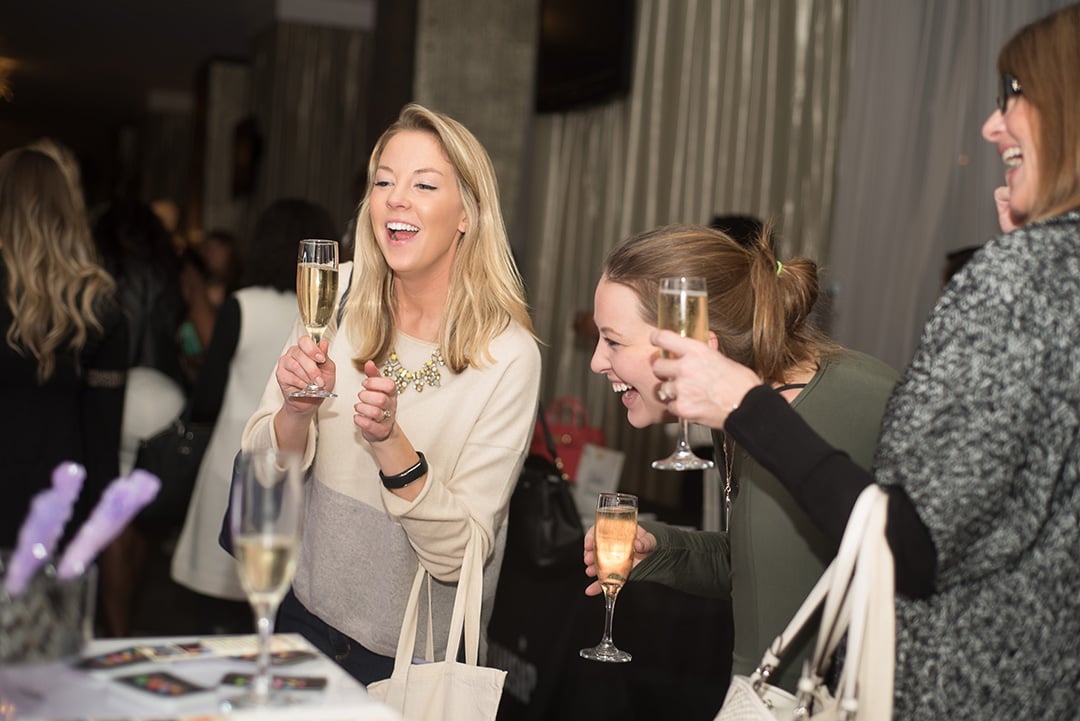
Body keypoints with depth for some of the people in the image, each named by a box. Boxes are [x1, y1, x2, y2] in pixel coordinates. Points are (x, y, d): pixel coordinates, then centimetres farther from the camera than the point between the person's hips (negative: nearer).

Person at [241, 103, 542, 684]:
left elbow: (458, 555, -18)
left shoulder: (507, 355, -19)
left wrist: (390, 442, -32)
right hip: (306, 614, 4)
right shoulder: (338, 293, -7)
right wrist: (298, 408, -23)